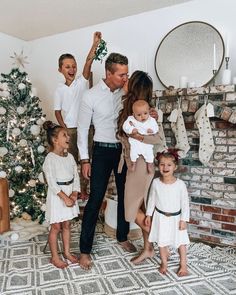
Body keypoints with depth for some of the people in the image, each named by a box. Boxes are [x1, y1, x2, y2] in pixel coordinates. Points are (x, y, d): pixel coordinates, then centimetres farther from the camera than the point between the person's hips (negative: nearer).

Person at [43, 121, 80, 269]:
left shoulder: (70, 156, 4)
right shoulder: (50, 158, -16)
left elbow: (76, 176, 3)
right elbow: (52, 183, -20)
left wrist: (74, 194, -9)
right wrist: (65, 198, -20)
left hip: (70, 194, 6)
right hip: (57, 196, -6)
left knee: (67, 225, 17)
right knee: (56, 227, 6)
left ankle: (67, 252, 32)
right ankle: (55, 257, 21)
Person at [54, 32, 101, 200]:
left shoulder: (82, 82, -1)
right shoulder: (59, 90, 3)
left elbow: (88, 64, -17)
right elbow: (57, 112, 5)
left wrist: (95, 45, -31)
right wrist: (64, 129, -6)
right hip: (69, 129, 1)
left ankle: (83, 189, 23)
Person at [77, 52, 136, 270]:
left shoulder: (126, 92, 1)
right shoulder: (91, 96, -10)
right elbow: (83, 129, -6)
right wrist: (85, 160, -8)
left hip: (124, 149, 5)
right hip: (103, 150, -4)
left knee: (125, 195, 13)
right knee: (96, 200, -4)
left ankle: (122, 237, 34)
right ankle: (85, 249, 10)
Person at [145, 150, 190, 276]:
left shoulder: (180, 184, -16)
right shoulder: (156, 182, -11)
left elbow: (185, 203, -10)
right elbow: (151, 199, 2)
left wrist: (184, 219, -10)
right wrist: (149, 214, 6)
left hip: (176, 217, -1)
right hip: (160, 217, 2)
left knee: (181, 241, 10)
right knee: (161, 241, 12)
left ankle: (183, 264, 29)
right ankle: (164, 262, 33)